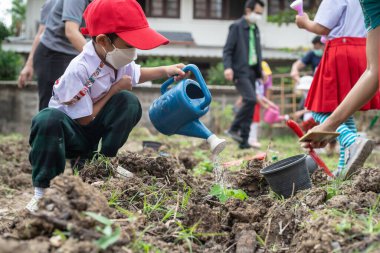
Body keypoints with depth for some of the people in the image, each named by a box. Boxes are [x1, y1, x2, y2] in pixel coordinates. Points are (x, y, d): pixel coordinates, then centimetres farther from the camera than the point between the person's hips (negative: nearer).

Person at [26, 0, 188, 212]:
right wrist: (115, 89, -17)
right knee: (49, 119, -42)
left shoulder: (117, 58, -7)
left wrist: (165, 71, 2)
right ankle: (43, 191, -28)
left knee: (129, 101, -19)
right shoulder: (79, 70, -32)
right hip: (68, 131, -6)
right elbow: (85, 119, -23)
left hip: (93, 132, 7)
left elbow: (136, 74, 19)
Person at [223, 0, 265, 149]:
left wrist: (260, 70, 18)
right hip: (240, 71, -8)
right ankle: (234, 129, -9)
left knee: (250, 103, 4)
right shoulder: (236, 27, -5)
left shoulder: (255, 29, 18)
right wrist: (228, 67, -23)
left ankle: (244, 141, 8)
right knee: (250, 99, -23)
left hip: (252, 71, 8)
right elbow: (227, 50, -10)